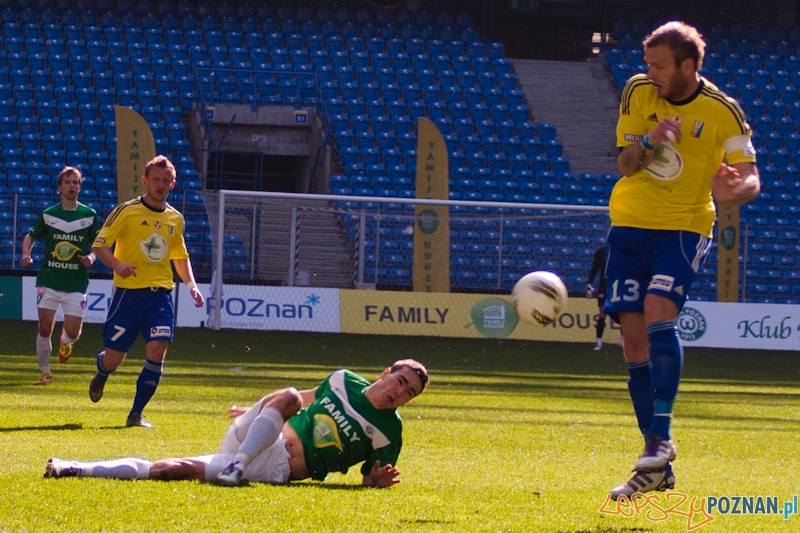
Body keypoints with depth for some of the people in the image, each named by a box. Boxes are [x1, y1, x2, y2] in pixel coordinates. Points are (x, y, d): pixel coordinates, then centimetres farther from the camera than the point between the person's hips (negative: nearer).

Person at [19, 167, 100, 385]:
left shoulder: (90, 215, 2)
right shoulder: (48, 215, 3)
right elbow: (31, 236, 15)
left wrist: (91, 257, -9)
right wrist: (26, 254, -4)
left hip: (76, 284, 0)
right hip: (48, 281, 0)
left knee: (73, 331, -7)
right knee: (45, 328, -5)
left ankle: (65, 341, 31)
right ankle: (44, 371, 12)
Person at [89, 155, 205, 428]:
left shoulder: (175, 218, 11)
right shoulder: (126, 211, -4)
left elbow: (180, 255, 25)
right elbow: (99, 244, -4)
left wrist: (191, 285, 10)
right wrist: (117, 264, -23)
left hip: (161, 293, 3)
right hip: (128, 292, -3)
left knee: (157, 349, -14)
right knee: (113, 358, 1)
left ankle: (136, 414, -3)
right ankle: (100, 376, 40)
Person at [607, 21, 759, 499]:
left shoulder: (722, 113, -9)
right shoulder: (638, 93, 0)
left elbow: (751, 179, -10)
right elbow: (625, 163, 1)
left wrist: (735, 190, -34)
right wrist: (648, 143, -21)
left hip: (684, 227, -4)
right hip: (630, 223, 4)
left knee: (658, 312, -27)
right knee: (634, 335, -1)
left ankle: (661, 436, -23)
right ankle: (658, 469, 4)